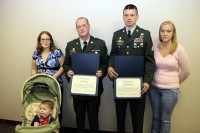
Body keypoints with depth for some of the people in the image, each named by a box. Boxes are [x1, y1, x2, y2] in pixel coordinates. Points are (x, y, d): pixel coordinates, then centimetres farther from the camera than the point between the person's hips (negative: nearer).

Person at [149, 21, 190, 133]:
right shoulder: (155, 48, -3)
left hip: (170, 90, -3)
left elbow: (186, 71, -3)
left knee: (165, 120, 10)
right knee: (155, 117, 17)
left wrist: (175, 82, 7)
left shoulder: (179, 49, -11)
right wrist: (156, 80, 5)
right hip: (154, 88, 3)